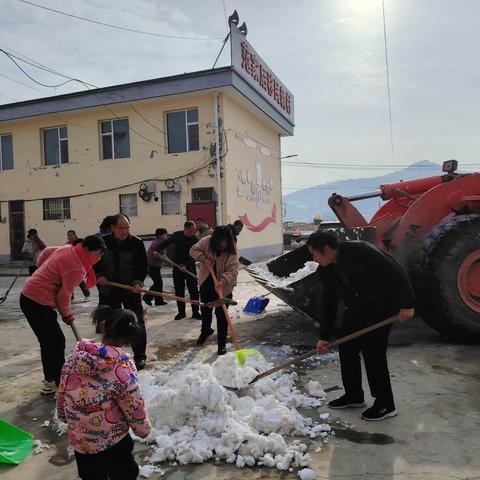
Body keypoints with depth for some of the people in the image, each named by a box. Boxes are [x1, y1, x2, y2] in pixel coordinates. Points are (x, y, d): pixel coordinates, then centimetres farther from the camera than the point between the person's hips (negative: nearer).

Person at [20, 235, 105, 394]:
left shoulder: (68, 249, 5)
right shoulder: (77, 269, -22)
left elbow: (46, 252, 21)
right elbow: (64, 295, -17)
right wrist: (67, 315, 0)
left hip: (29, 296, 10)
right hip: (38, 304, -10)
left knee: (48, 342, 17)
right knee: (56, 342, -3)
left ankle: (50, 381, 27)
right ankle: (59, 383, 5)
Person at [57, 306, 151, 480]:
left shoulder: (73, 360, -10)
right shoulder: (121, 367, -24)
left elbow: (61, 400, 1)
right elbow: (135, 409, -15)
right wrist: (144, 430, 6)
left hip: (80, 444, 5)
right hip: (114, 445, -4)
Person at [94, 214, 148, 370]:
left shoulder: (137, 243, -9)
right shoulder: (102, 242, -5)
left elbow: (143, 266, -6)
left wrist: (138, 282, -20)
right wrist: (98, 275, -11)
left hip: (131, 290, -1)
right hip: (108, 290, 2)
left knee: (137, 322, 2)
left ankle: (140, 356, 15)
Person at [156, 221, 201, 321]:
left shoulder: (195, 240, -13)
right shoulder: (177, 235, -3)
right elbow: (166, 243, 14)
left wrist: (186, 266, -32)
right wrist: (157, 250, 6)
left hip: (190, 267, -3)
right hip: (177, 267, 3)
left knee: (194, 290, -1)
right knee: (179, 291, 7)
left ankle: (195, 312, 7)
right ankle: (181, 312, 16)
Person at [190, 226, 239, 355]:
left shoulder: (231, 251, -22)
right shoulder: (207, 242, -15)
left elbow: (233, 270, -26)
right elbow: (193, 250, -6)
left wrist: (222, 281, -43)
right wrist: (203, 258, -24)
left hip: (223, 286, -3)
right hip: (206, 284, 4)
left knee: (221, 314, -3)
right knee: (205, 310, 22)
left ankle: (222, 343, 10)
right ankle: (206, 330, 50)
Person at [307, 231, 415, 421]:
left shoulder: (360, 251, -28)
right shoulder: (325, 270, -3)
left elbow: (396, 272, -25)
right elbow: (329, 304, 4)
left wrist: (406, 304, -24)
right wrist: (325, 337, 3)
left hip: (381, 307, -8)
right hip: (356, 309, 8)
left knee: (373, 353, -9)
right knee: (346, 348, 9)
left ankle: (385, 405, 8)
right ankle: (353, 395, 27)